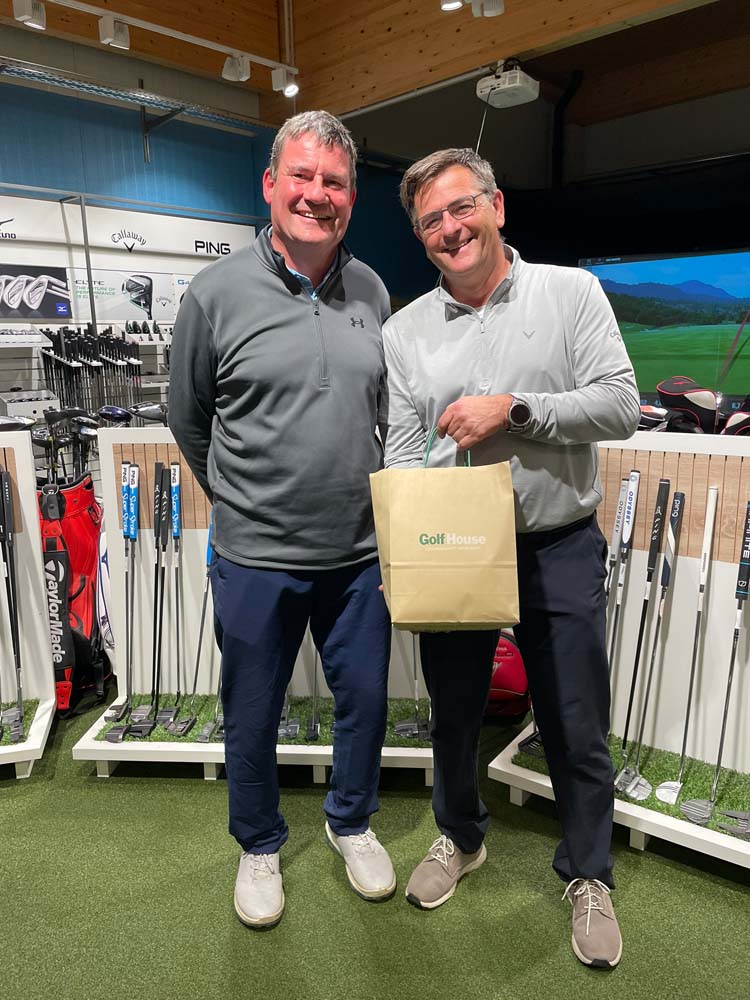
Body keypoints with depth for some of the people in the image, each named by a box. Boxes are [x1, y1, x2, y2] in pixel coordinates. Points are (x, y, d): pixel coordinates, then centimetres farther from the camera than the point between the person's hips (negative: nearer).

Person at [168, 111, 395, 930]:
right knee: (251, 718, 14)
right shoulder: (217, 293, -7)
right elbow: (187, 418, 4)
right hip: (255, 558, -3)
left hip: (359, 550, 4)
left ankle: (350, 823, 45)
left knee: (365, 699, 17)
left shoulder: (372, 291, 5)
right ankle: (259, 847, 42)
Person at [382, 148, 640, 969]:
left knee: (576, 728, 11)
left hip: (561, 549, -1)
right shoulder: (404, 331, 3)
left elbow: (620, 405, -8)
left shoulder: (570, 292, -1)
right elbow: (402, 456, 1)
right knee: (453, 714, 17)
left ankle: (588, 875, 38)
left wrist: (514, 408, -20)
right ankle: (459, 837, 46)